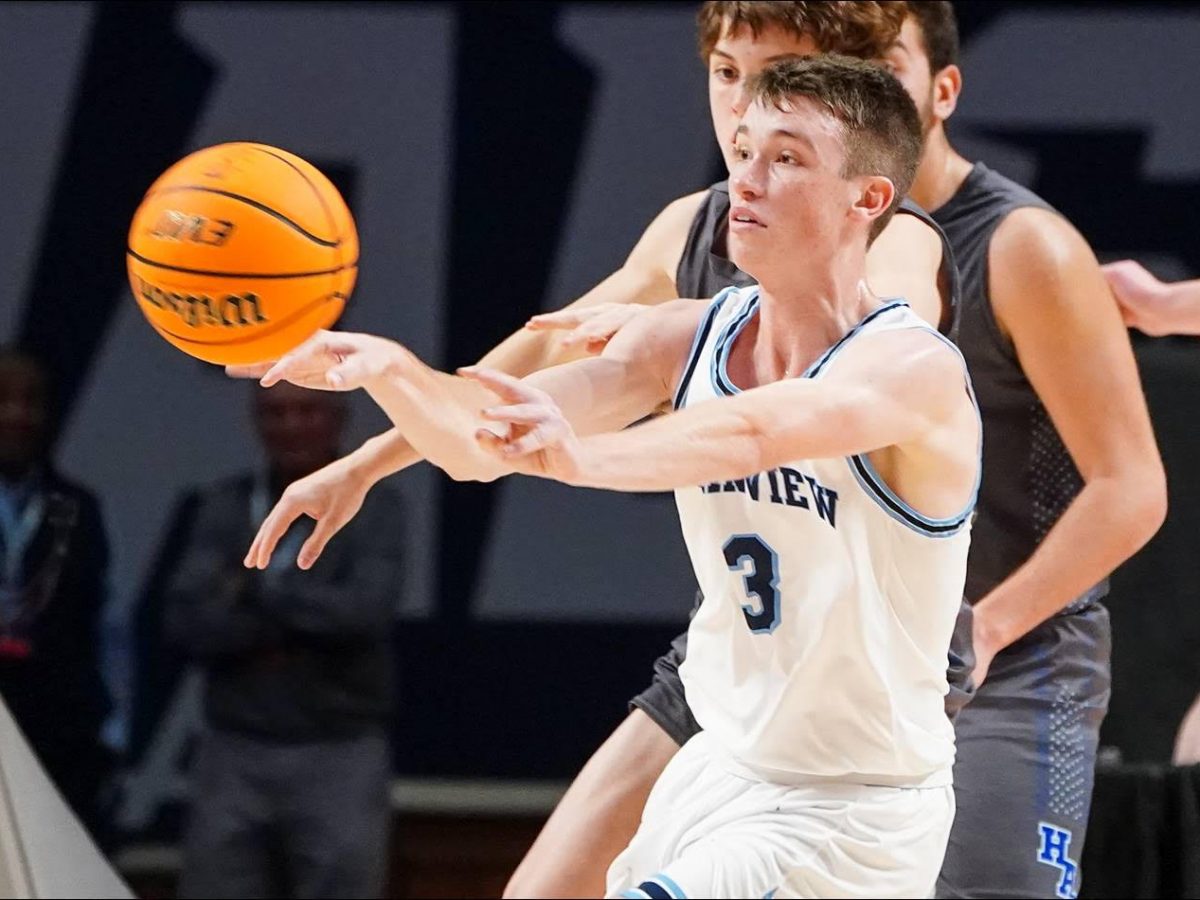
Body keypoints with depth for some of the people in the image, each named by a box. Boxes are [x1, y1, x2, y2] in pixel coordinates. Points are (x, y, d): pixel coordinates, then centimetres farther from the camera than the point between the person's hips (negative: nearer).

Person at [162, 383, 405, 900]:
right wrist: (304, 617, -12)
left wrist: (256, 588, -6)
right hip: (234, 755, 3)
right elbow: (185, 623, -4)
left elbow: (364, 612, -15)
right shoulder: (222, 507, 7)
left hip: (340, 756, -2)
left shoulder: (374, 510, 0)